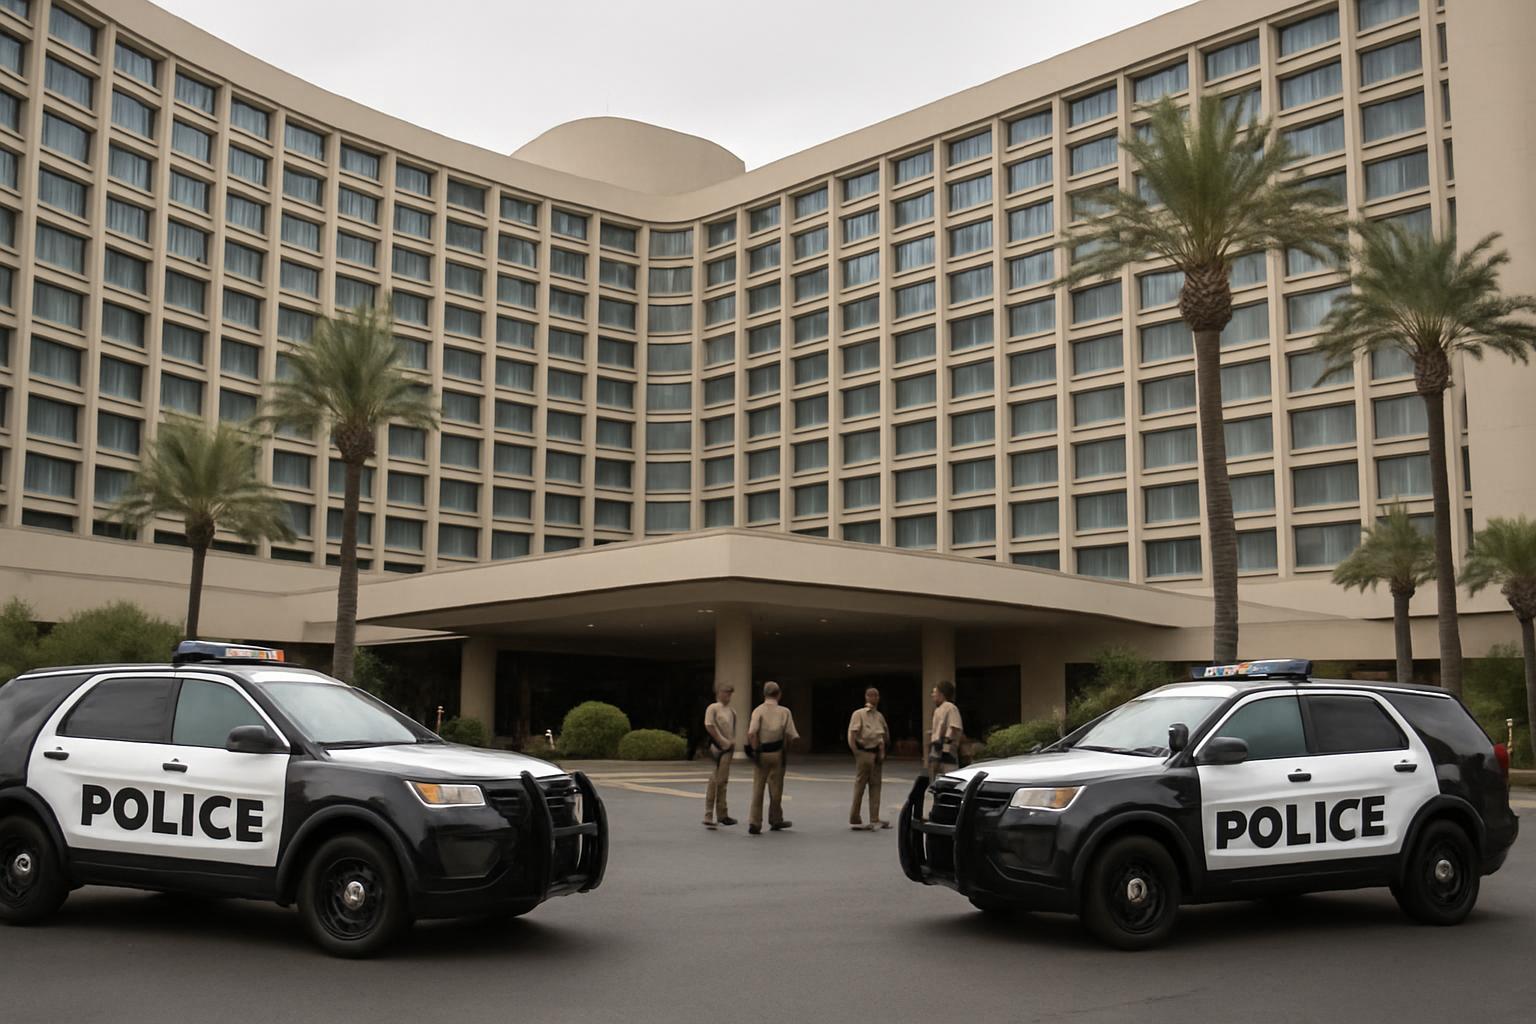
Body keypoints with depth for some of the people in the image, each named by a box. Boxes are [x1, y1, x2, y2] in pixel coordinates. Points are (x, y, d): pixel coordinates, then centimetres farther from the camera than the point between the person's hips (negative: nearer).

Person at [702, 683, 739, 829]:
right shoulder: (713, 708, -9)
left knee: (722, 781, 15)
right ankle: (708, 817, -6)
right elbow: (709, 726, -17)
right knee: (714, 781, -8)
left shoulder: (731, 711, 13)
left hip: (728, 748, 8)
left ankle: (722, 815, 23)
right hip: (717, 747, -8)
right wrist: (722, 741, -16)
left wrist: (733, 741, 7)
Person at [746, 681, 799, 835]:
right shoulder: (784, 712, -4)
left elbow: (751, 733, -18)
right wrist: (786, 742, 14)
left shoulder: (758, 710, -6)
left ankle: (754, 823, -2)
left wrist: (755, 751, -7)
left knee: (757, 788, 5)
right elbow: (792, 736, -7)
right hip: (777, 753, 0)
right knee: (775, 788, 14)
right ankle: (775, 821, 28)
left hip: (761, 754, 0)